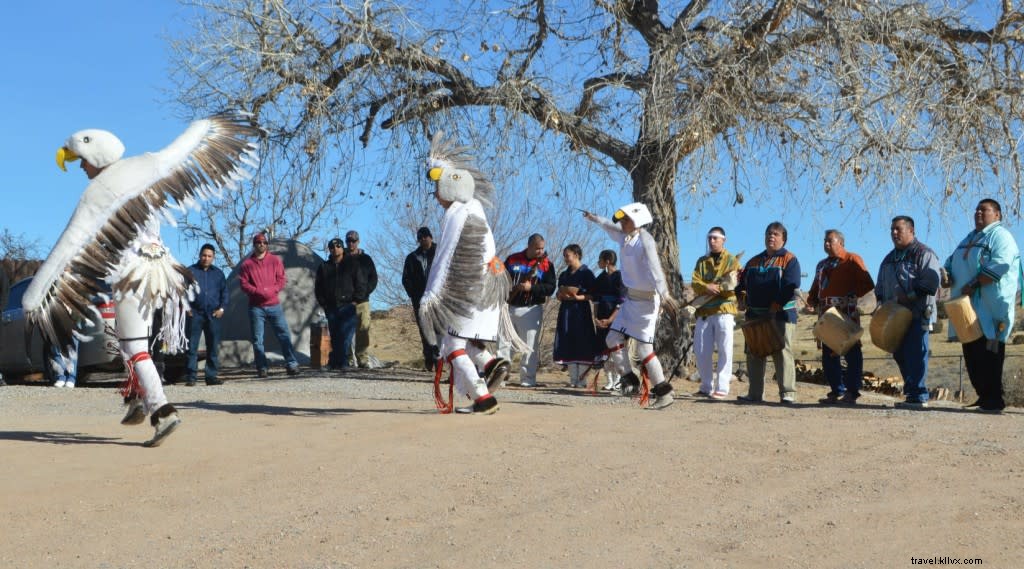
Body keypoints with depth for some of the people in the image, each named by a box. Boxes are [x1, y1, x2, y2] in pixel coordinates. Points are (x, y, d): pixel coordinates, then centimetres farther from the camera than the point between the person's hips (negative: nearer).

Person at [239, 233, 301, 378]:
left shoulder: (275, 260, 8)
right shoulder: (247, 264, 5)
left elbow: (282, 279, 4)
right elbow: (243, 284, 0)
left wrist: (272, 290, -13)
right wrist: (258, 292, -15)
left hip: (274, 304, 1)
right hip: (256, 307, 0)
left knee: (284, 334, -3)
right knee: (257, 339, 0)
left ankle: (292, 364, 0)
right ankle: (262, 368, 6)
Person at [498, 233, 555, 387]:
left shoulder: (546, 265, 1)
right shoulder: (512, 259, 8)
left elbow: (550, 288, -7)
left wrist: (531, 287, -19)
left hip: (532, 309, -2)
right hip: (509, 307, 2)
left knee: (530, 347, -3)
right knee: (503, 344, 3)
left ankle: (528, 380, 2)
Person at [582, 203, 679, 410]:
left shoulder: (645, 241, -18)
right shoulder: (625, 238, 7)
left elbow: (655, 269, -31)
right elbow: (611, 227, 31)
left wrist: (664, 295, -43)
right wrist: (593, 218, 47)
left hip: (646, 300, -9)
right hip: (630, 298, 9)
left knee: (644, 348, -8)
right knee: (613, 339, 9)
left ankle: (664, 393, 0)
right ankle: (628, 378, 22)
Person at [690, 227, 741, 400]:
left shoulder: (732, 261, 6)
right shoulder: (702, 261, 18)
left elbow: (734, 285, -6)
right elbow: (694, 283, 3)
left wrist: (714, 288, -17)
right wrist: (707, 287, -16)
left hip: (724, 310, -4)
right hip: (704, 311, 4)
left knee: (724, 351, -7)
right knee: (701, 352, 4)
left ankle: (722, 388, -6)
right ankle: (706, 387, 15)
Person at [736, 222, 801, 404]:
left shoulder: (789, 260, 0)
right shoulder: (754, 261, 19)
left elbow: (790, 287, -12)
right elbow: (743, 284, 21)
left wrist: (775, 307, -19)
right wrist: (740, 290, -2)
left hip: (781, 315, -6)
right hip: (755, 315, 6)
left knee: (782, 353, -8)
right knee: (754, 354, 8)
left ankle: (788, 393, -7)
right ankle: (755, 393, 15)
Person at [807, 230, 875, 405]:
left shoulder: (852, 260, 0)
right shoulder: (822, 265, 22)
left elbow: (867, 284, -9)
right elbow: (815, 288, 26)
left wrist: (851, 295, -19)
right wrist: (812, 299, 6)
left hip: (847, 313, -7)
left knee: (851, 352, -5)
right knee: (829, 354, 8)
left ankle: (852, 392, -3)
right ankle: (837, 392, 14)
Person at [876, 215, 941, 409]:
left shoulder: (923, 253, -2)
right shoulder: (890, 258, 22)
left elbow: (931, 283, -14)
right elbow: (880, 285, 29)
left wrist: (909, 296, -18)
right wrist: (881, 300, 12)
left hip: (917, 315, -8)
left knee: (915, 355, -11)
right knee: (900, 355, 7)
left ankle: (918, 396, -9)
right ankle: (913, 393, 15)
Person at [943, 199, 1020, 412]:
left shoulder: (1000, 235, -3)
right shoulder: (969, 238, 24)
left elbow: (1000, 265, -17)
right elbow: (952, 261, 27)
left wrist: (974, 285, -21)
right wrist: (947, 275, 4)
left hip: (990, 307, -8)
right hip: (969, 307, 8)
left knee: (988, 353, -10)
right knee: (971, 353, 6)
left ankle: (994, 399, -7)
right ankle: (984, 396, 13)